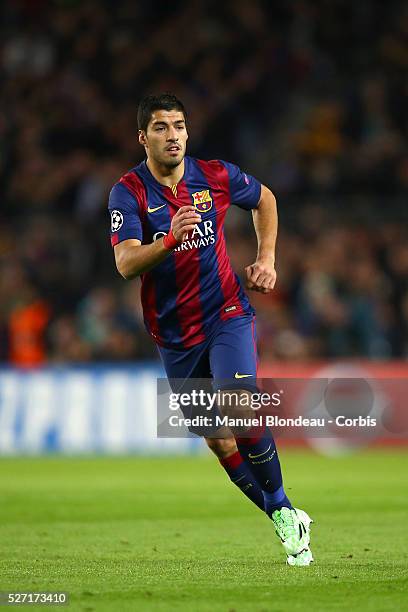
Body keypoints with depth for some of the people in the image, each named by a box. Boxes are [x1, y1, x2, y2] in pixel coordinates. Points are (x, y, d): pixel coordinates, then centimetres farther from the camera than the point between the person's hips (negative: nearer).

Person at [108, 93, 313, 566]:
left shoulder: (216, 175, -4)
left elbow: (265, 199, 18)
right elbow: (125, 264, -24)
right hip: (174, 333, 1)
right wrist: (170, 240, -41)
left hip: (227, 314, -1)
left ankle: (281, 507, -6)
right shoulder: (128, 191, -10)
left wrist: (266, 259, 8)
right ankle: (285, 521, 18)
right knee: (218, 440, 4)